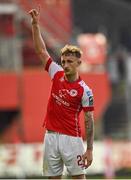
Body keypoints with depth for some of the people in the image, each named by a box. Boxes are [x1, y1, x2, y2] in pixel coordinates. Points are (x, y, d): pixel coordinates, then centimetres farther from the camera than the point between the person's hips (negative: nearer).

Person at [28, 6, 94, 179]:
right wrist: (35, 24, -1)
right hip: (51, 136, 5)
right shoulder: (57, 75, 5)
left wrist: (89, 150, -10)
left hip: (71, 138, -5)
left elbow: (89, 121, -6)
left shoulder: (85, 90, -8)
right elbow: (41, 51, 7)